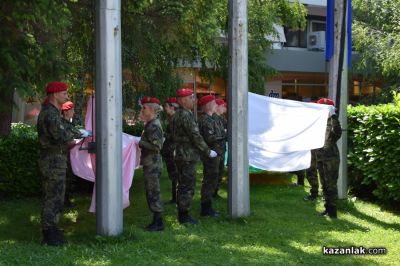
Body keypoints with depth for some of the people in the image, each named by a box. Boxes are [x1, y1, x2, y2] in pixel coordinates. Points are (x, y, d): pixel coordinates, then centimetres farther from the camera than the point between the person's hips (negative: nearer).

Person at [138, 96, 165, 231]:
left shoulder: (154, 125, -17)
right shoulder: (150, 124, 15)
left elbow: (156, 146, -23)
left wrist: (140, 142, -17)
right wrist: (140, 142, 10)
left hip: (153, 164, -10)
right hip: (150, 164, 10)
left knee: (153, 192, -5)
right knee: (151, 192, 14)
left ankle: (159, 222, 0)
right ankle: (156, 220, 21)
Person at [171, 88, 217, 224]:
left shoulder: (177, 115, 13)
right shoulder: (186, 115, -18)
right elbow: (196, 136, -20)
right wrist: (208, 152, -10)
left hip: (181, 155, 10)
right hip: (188, 157, -10)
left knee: (183, 186, 15)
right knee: (188, 187, -4)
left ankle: (182, 214, 22)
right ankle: (184, 215, 0)